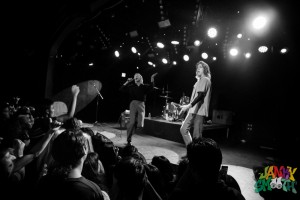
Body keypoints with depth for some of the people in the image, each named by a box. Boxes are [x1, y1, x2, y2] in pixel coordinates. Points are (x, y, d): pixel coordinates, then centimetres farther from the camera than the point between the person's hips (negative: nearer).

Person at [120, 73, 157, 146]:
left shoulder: (145, 86, 15)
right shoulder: (131, 86, 17)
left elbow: (151, 87, -4)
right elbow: (121, 89, 12)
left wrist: (152, 79, -13)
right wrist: (127, 82, 8)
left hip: (141, 104, 0)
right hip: (133, 103, 0)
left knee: (140, 125, -12)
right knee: (132, 122, -10)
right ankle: (129, 140, 2)